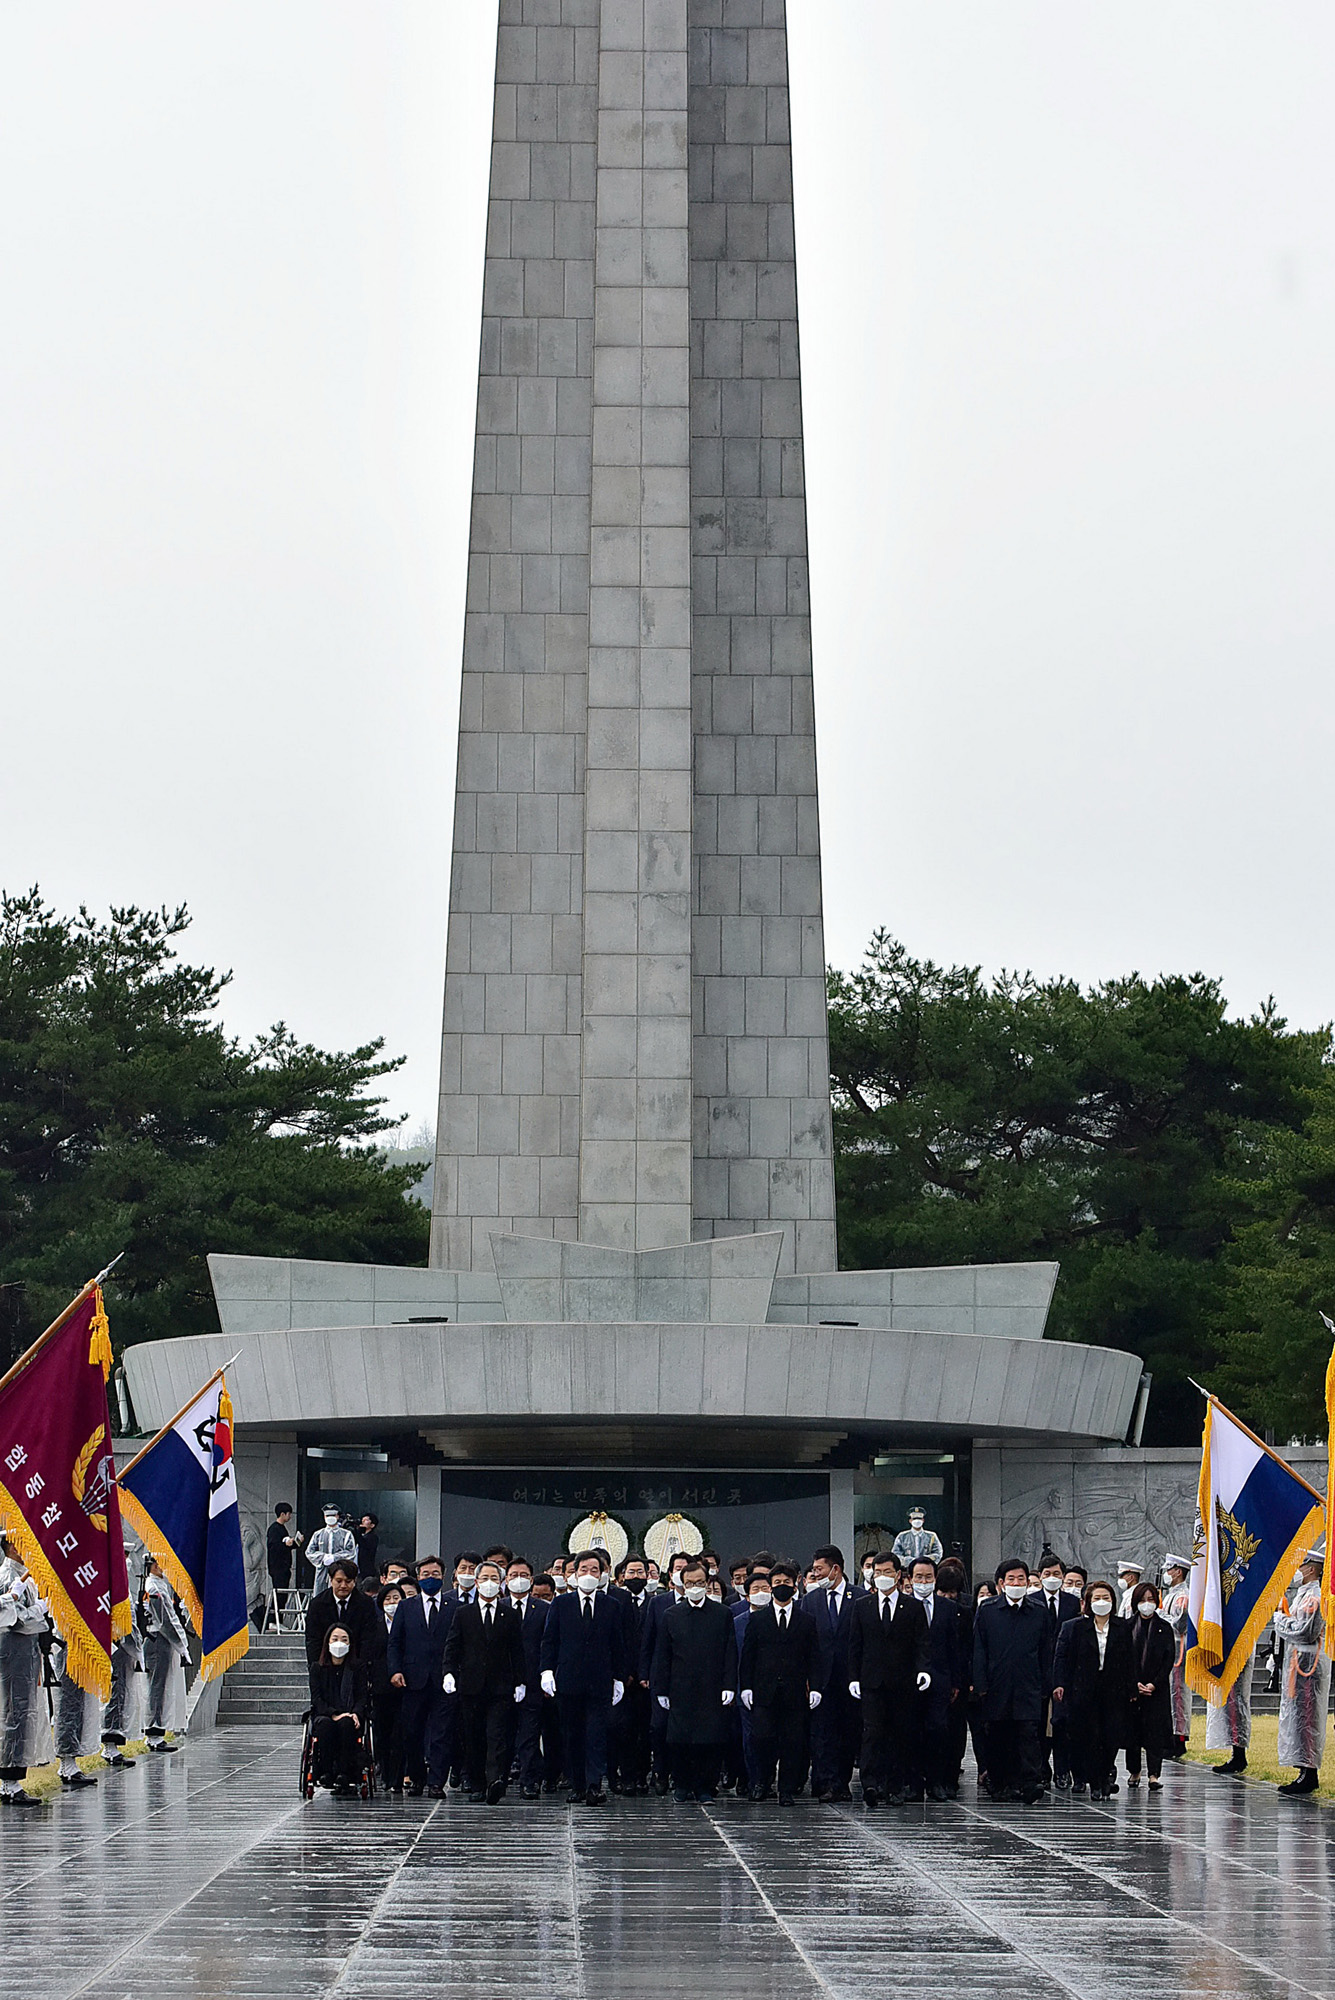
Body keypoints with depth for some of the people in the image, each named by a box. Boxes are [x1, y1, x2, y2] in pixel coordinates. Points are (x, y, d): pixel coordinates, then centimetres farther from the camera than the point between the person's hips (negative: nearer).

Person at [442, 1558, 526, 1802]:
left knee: (497, 1736, -13)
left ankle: (495, 1780, -25)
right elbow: (451, 1647, 6)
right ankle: (476, 1785, 11)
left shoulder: (509, 1616, 9)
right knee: (472, 1738, 4)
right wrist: (449, 1672, -9)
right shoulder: (462, 1614, 9)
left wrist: (519, 1682, 5)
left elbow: (517, 1651, 10)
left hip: (500, 1687, -1)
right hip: (471, 1686, 1)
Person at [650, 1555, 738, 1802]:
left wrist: (729, 1686, -4)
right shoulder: (672, 1616, 8)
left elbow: (730, 1653, 4)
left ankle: (706, 1788, 5)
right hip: (681, 1688, 1)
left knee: (710, 1740, -4)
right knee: (679, 1740, -1)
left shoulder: (723, 1614, 6)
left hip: (712, 1688, -1)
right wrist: (661, 1689, 2)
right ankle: (682, 1786, 12)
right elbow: (661, 1656, 8)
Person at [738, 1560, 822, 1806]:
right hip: (764, 1691, 0)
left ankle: (787, 1790, 8)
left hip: (795, 1693, 0)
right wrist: (746, 1686, 0)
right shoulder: (757, 1619, 9)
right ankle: (765, 1778, 13)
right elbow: (747, 1656, 8)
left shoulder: (807, 1621, 10)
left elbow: (814, 1658, 8)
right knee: (761, 1737, -11)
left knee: (793, 1742, 0)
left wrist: (815, 1688, -1)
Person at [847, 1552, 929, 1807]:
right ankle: (870, 1785, -20)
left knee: (901, 1735, 3)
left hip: (903, 1682, 0)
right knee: (872, 1733, -11)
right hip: (872, 1683, 0)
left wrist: (923, 1670, -14)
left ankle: (896, 1787, 11)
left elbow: (922, 1643, 2)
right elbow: (854, 1645, 10)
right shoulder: (862, 1606, 10)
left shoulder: (913, 1607, 7)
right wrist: (853, 1678, 2)